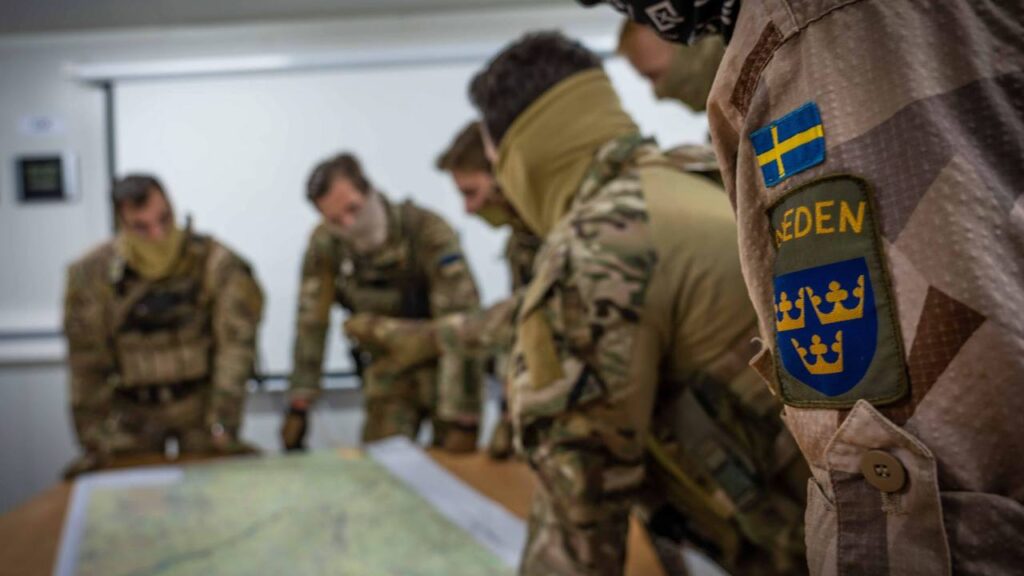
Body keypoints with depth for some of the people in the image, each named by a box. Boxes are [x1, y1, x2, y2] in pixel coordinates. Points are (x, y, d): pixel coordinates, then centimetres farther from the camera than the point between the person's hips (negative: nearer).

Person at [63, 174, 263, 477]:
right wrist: (94, 442, -5)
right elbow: (87, 364, -5)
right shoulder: (91, 274, -8)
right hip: (131, 410, 1)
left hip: (200, 402, -1)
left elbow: (236, 346, -14)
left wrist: (223, 427, -19)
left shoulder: (216, 263, -13)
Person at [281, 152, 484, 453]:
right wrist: (298, 407, -8)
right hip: (387, 376, 3)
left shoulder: (428, 231, -26)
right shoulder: (324, 245, -14)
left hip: (443, 368, -3)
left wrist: (463, 421, -28)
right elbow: (312, 325, -7)